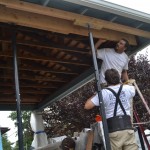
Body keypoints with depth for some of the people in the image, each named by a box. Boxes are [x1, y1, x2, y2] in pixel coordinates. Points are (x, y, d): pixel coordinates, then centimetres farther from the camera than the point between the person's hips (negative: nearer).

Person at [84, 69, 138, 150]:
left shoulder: (103, 93, -1)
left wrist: (94, 96, 16)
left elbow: (87, 106, 0)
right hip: (128, 128, 2)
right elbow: (133, 88, 35)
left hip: (113, 130, -2)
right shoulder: (127, 89, 8)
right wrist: (121, 84, 47)